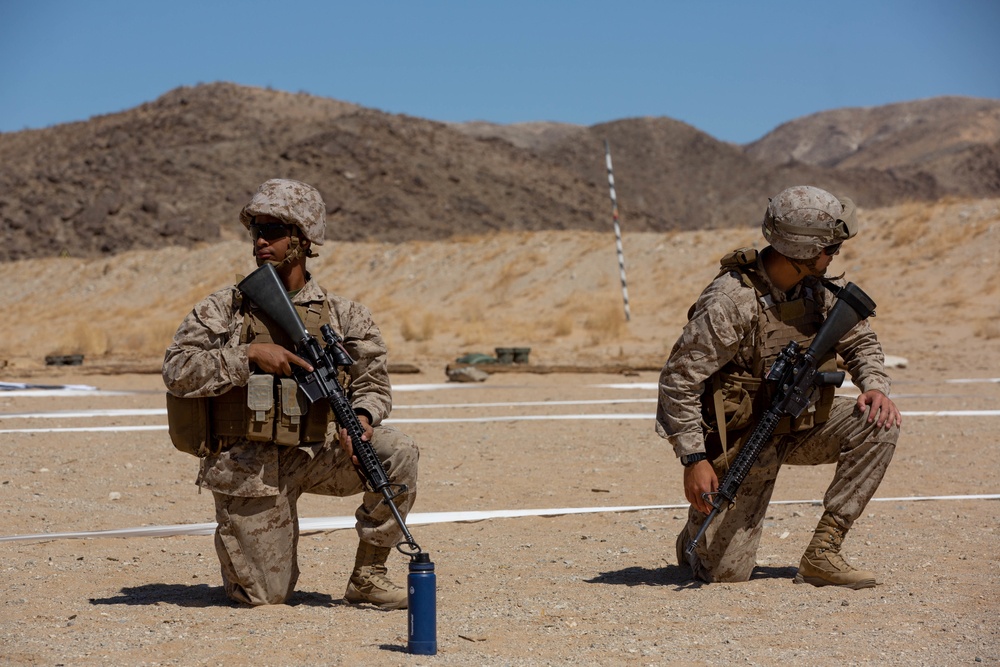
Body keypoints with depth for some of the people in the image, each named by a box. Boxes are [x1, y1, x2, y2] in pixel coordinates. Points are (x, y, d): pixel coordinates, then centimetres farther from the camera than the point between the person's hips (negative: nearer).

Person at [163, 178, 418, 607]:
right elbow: (176, 372, -13)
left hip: (316, 453, 2)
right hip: (247, 466, -2)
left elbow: (372, 381, 3)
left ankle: (368, 575, -8)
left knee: (397, 452, -25)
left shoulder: (342, 315, 2)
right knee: (265, 597, -2)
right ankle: (234, 536, 34)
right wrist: (250, 354, -22)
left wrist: (361, 417, -20)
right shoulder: (224, 309, -3)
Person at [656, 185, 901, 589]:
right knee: (727, 571, -9)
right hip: (740, 441, -6)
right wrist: (694, 460, -25)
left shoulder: (822, 289, -6)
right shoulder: (731, 301, -26)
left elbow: (859, 341, 10)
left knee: (879, 425, -19)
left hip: (800, 425, 6)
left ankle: (822, 553, -13)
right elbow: (678, 379, -23)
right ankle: (698, 534, 30)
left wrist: (876, 387, -12)